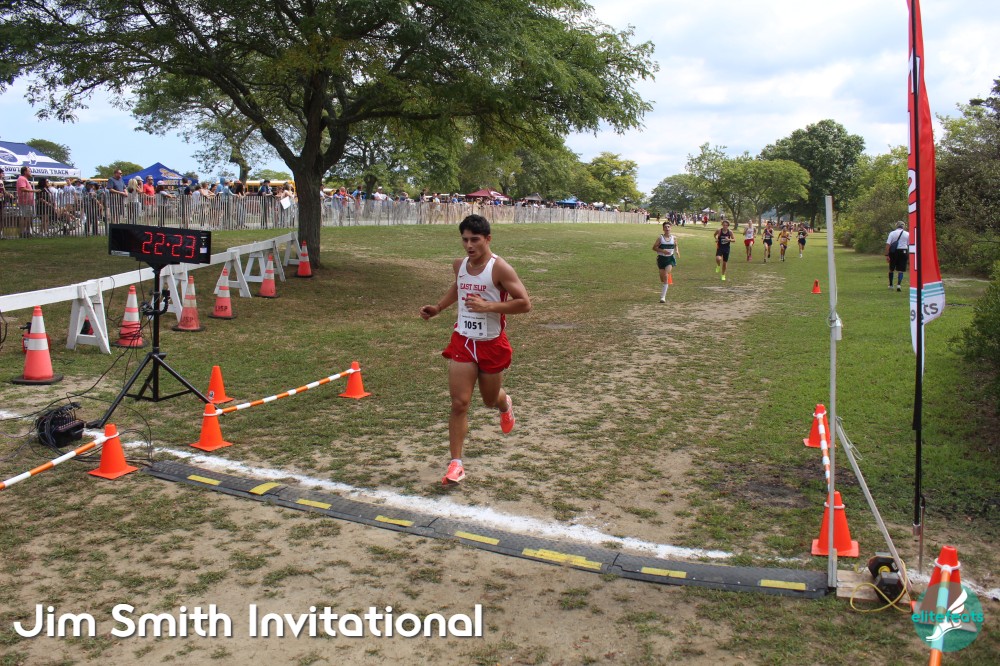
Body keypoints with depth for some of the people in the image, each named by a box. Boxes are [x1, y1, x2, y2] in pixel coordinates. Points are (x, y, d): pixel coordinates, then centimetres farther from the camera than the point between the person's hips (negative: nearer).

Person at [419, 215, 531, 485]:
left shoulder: (499, 268, -16)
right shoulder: (459, 265, 2)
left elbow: (524, 303, -18)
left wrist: (488, 306, -27)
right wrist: (438, 307, 14)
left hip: (492, 344, -3)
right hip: (463, 341, 3)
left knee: (490, 400, 17)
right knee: (459, 404, -5)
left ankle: (505, 404, 55)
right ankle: (456, 463, 1)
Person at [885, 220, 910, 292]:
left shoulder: (892, 233, 2)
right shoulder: (907, 234, 5)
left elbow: (888, 244, -8)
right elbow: (909, 246, 4)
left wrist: (887, 255, -8)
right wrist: (909, 257, 9)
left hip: (893, 252, 0)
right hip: (903, 252, 0)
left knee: (891, 269, 16)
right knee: (900, 270, 2)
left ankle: (890, 285, 25)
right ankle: (899, 284, -14)